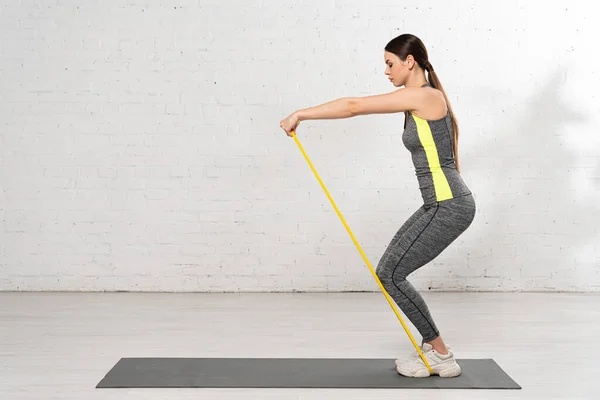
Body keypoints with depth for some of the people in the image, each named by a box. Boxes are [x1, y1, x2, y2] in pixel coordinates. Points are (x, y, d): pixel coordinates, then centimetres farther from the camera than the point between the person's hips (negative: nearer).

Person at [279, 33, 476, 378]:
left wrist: (301, 114, -10)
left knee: (390, 274, -6)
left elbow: (354, 106, -15)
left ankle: (442, 357, 6)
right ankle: (434, 347, 20)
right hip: (441, 204, 10)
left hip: (450, 205, -10)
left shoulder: (424, 96, -14)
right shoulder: (420, 100, 15)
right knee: (391, 270, 11)